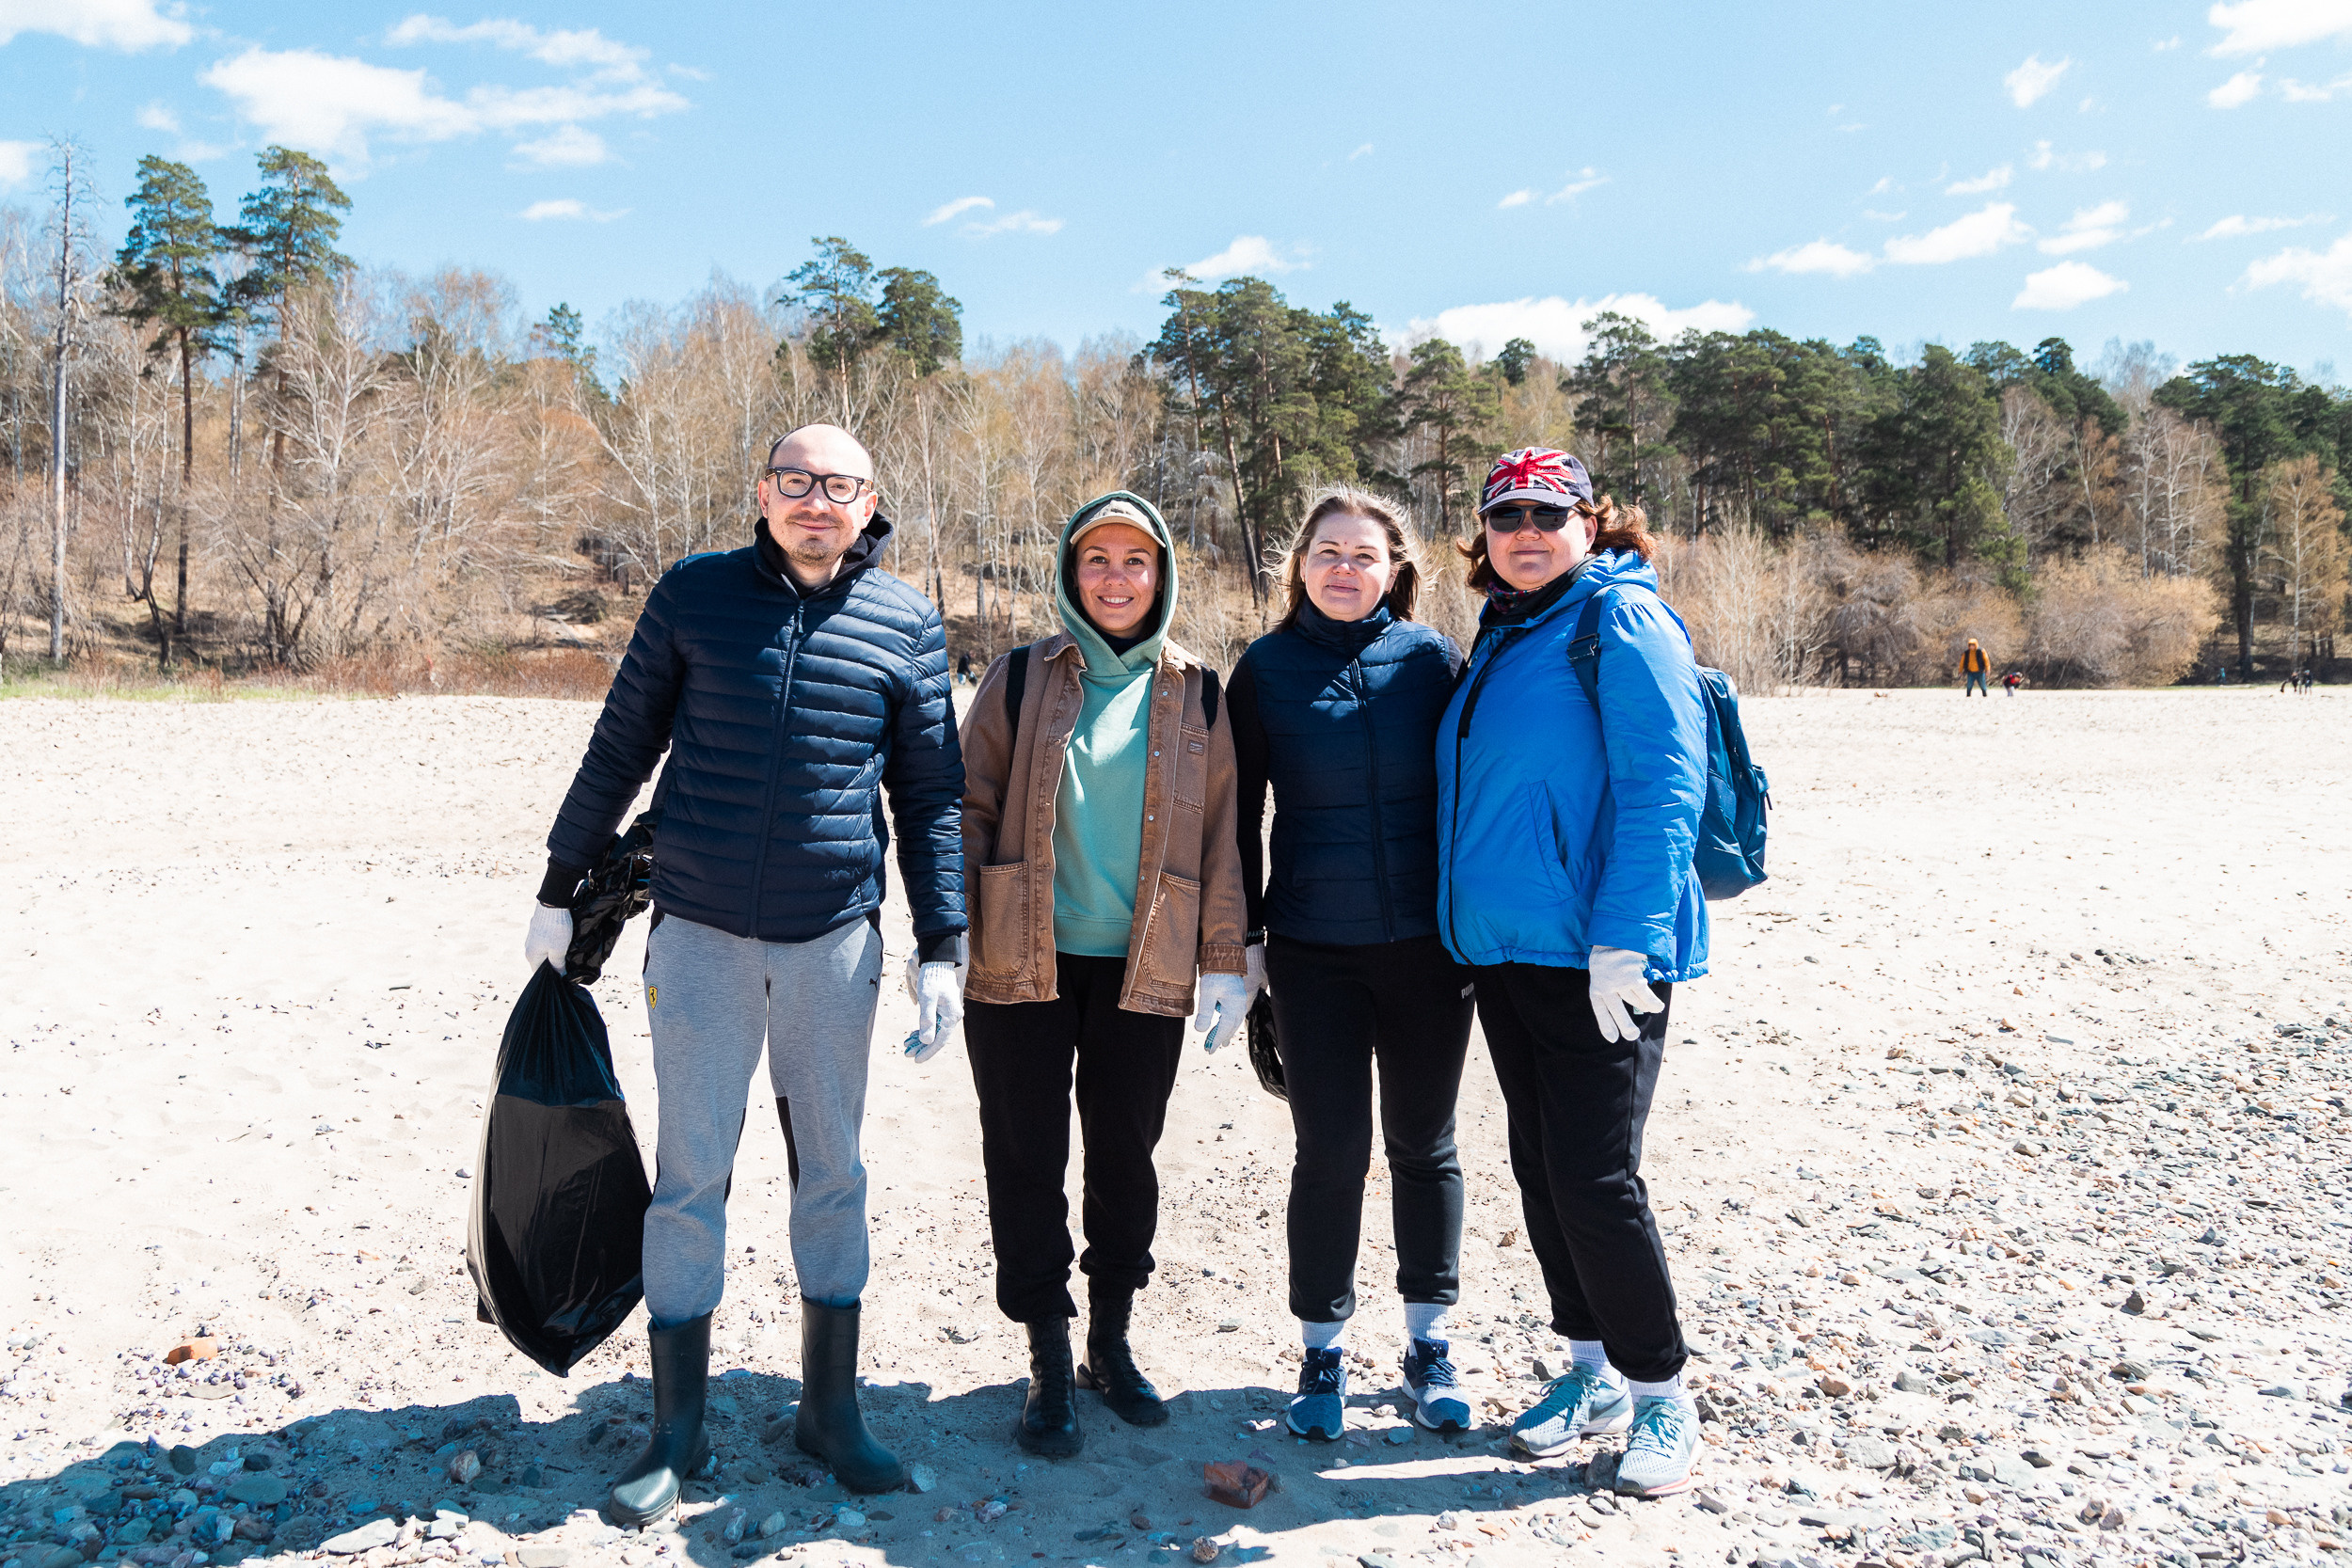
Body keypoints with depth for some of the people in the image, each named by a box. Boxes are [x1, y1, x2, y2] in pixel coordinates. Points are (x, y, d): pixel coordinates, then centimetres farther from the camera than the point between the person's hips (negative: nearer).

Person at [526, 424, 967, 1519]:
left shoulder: (906, 624, 1)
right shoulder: (693, 594, 0)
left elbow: (930, 797, 6)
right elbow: (620, 750, 7)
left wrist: (940, 946, 2)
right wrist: (559, 893, 10)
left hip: (834, 936, 1)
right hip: (700, 933, -1)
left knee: (833, 1172, 10)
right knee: (689, 1179, 5)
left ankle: (829, 1409, 26)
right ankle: (677, 1431, 20)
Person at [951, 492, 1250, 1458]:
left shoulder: (1196, 694, 6)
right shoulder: (1020, 680, 3)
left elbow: (1221, 835, 6)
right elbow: (970, 811, 3)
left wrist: (1226, 960, 2)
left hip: (1144, 969, 1)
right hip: (1023, 963, -1)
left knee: (1125, 1154, 9)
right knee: (1026, 1159, 4)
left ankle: (1111, 1342, 28)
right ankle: (1049, 1365, 18)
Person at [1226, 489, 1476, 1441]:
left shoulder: (1432, 659, 0)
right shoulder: (1267, 668, 0)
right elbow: (1239, 812, 4)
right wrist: (1243, 935, 1)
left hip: (1427, 945, 1)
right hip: (1314, 952, -1)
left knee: (1423, 1146, 12)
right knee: (1330, 1153, 2)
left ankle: (1427, 1343, 28)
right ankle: (1322, 1352, 21)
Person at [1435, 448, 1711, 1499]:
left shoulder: (1621, 620, -9)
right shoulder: (1501, 636, 16)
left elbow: (1664, 787, -17)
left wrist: (1625, 939, -23)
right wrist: (1466, 920, 18)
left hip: (1598, 956, -8)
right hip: (1504, 947, 8)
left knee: (1594, 1177, -6)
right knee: (1539, 1168, 13)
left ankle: (1659, 1394, 14)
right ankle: (1591, 1370, 29)